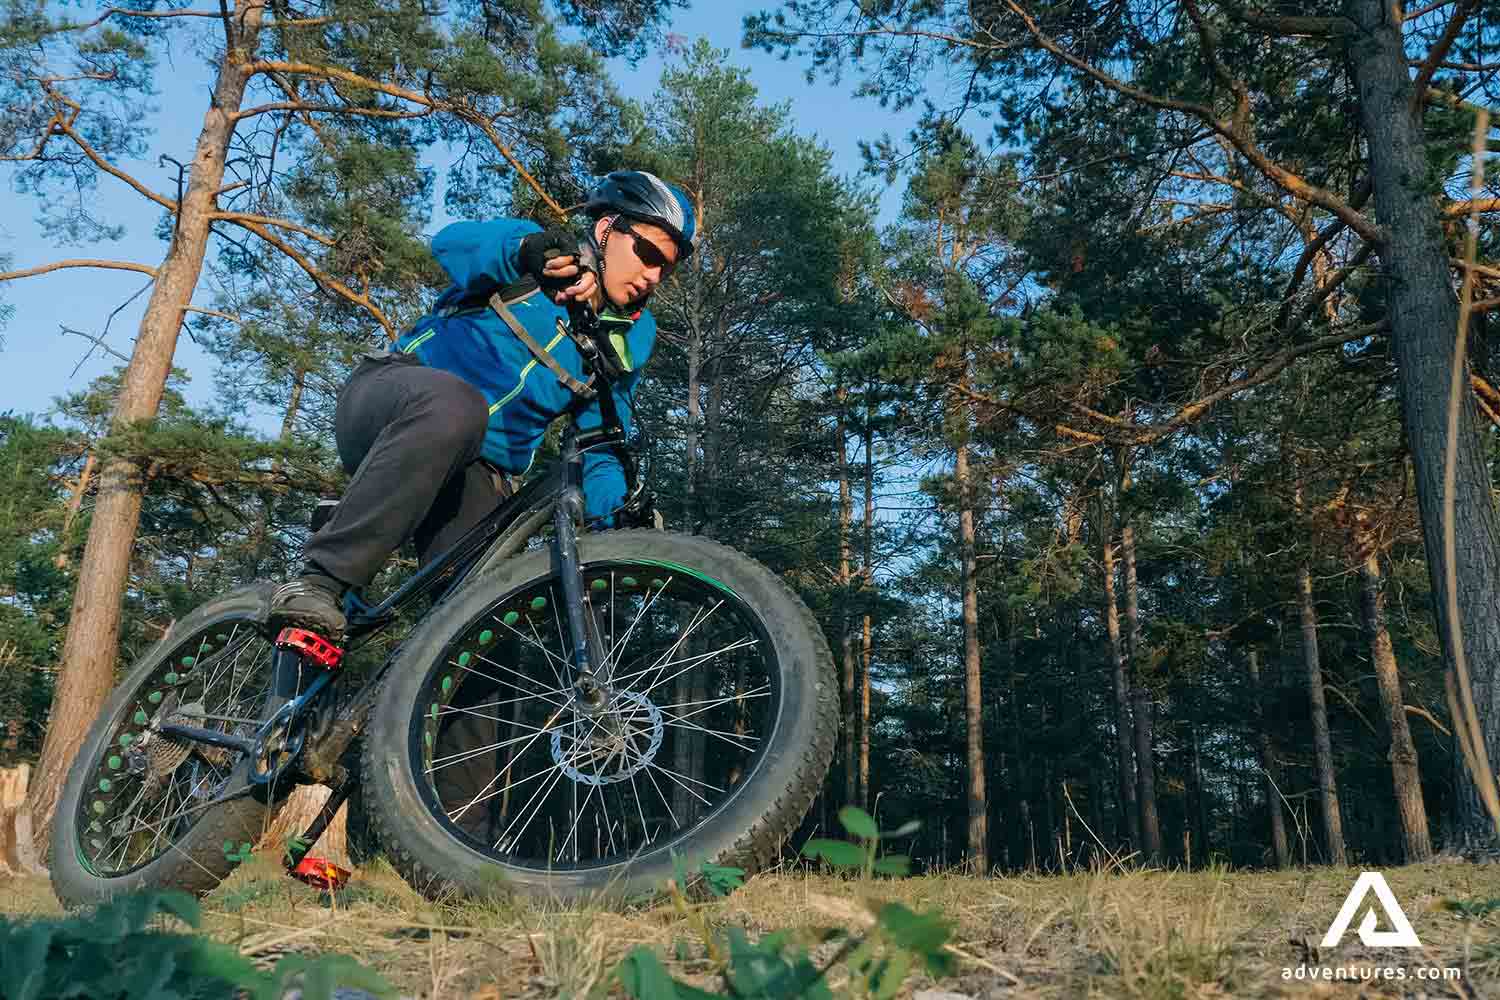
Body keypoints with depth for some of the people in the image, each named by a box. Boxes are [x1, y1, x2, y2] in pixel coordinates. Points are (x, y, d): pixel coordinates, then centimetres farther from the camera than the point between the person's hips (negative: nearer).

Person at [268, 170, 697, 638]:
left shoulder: (629, 341, 10)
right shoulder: (532, 248, 0)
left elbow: (602, 442, 7)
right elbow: (452, 242, -20)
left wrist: (606, 525, -10)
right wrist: (526, 248, -41)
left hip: (471, 470, 4)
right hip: (388, 397, -4)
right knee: (453, 403, -40)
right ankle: (319, 582, -36)